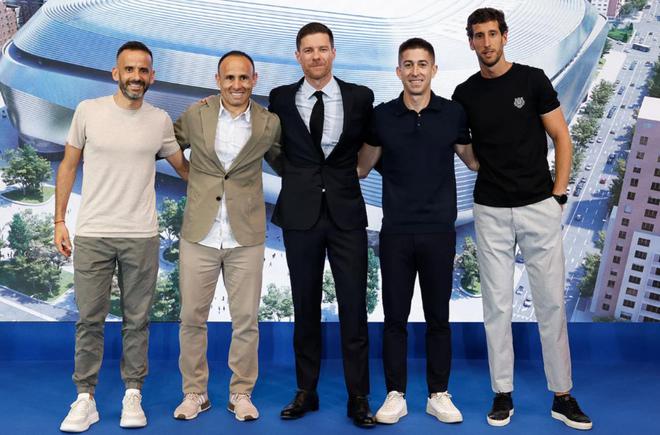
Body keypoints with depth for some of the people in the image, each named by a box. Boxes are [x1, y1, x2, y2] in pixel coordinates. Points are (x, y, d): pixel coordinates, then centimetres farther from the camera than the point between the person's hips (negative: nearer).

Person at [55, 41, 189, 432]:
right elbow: (68, 166, 7)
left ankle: (133, 396, 19)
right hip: (92, 235, -1)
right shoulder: (88, 111, 1)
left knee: (137, 320, 8)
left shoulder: (160, 120, 3)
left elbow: (184, 167, 16)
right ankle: (85, 399, 16)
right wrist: (59, 221, 5)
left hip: (141, 237, 1)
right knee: (90, 320, 5)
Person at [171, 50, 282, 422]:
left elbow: (281, 162, 15)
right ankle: (195, 392, 24)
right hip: (199, 235, 1)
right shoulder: (195, 115, 1)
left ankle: (242, 394, 22)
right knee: (192, 318, 7)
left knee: (246, 319, 5)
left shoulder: (269, 123, 0)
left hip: (246, 237, 0)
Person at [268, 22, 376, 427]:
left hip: (347, 212, 0)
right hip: (300, 214, 1)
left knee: (354, 309, 1)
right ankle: (306, 392, 20)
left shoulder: (360, 97, 2)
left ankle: (358, 397, 11)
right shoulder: (281, 98, 3)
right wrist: (298, 177, 11)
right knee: (305, 308, 9)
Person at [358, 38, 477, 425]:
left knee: (438, 316, 8)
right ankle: (396, 395, 18)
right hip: (395, 232, 0)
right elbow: (363, 167, 12)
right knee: (395, 317, 6)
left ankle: (439, 394, 21)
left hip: (439, 231, 0)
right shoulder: (382, 115, 2)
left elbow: (473, 160, 13)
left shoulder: (454, 113, 1)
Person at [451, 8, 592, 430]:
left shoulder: (533, 79, -1)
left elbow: (561, 137, 0)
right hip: (491, 211, 2)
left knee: (551, 302, 3)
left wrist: (559, 192, -6)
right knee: (498, 305, 5)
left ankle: (563, 395, 14)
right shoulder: (465, 94, 5)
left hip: (539, 206, -1)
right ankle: (503, 394, 16)